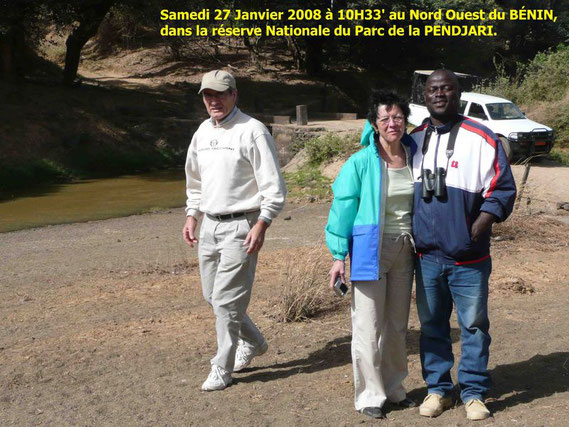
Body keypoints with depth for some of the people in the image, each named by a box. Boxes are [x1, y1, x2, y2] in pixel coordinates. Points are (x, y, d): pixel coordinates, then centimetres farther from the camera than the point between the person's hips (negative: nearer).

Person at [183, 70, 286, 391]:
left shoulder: (252, 131, -10)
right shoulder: (202, 132, 13)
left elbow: (273, 186, -12)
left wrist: (261, 224, -20)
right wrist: (192, 215, 14)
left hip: (240, 225, -8)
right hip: (210, 224, 8)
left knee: (226, 298, -7)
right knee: (212, 295, 14)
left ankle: (222, 369, 8)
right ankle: (253, 343, 35)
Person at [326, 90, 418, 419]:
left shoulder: (414, 157, 3)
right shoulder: (361, 163, -11)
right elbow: (343, 208, -8)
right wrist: (339, 257, -10)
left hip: (404, 252, 5)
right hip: (371, 251, -5)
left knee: (397, 325, 16)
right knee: (369, 327, 0)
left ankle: (394, 388, 31)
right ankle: (370, 395, 14)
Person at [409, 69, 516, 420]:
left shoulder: (481, 139, -5)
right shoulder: (414, 140, 9)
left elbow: (503, 190, -5)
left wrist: (477, 230, -15)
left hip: (468, 258, -3)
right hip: (427, 256, 4)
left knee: (474, 325, 5)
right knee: (432, 325, 11)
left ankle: (474, 393, 18)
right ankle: (438, 389, 25)